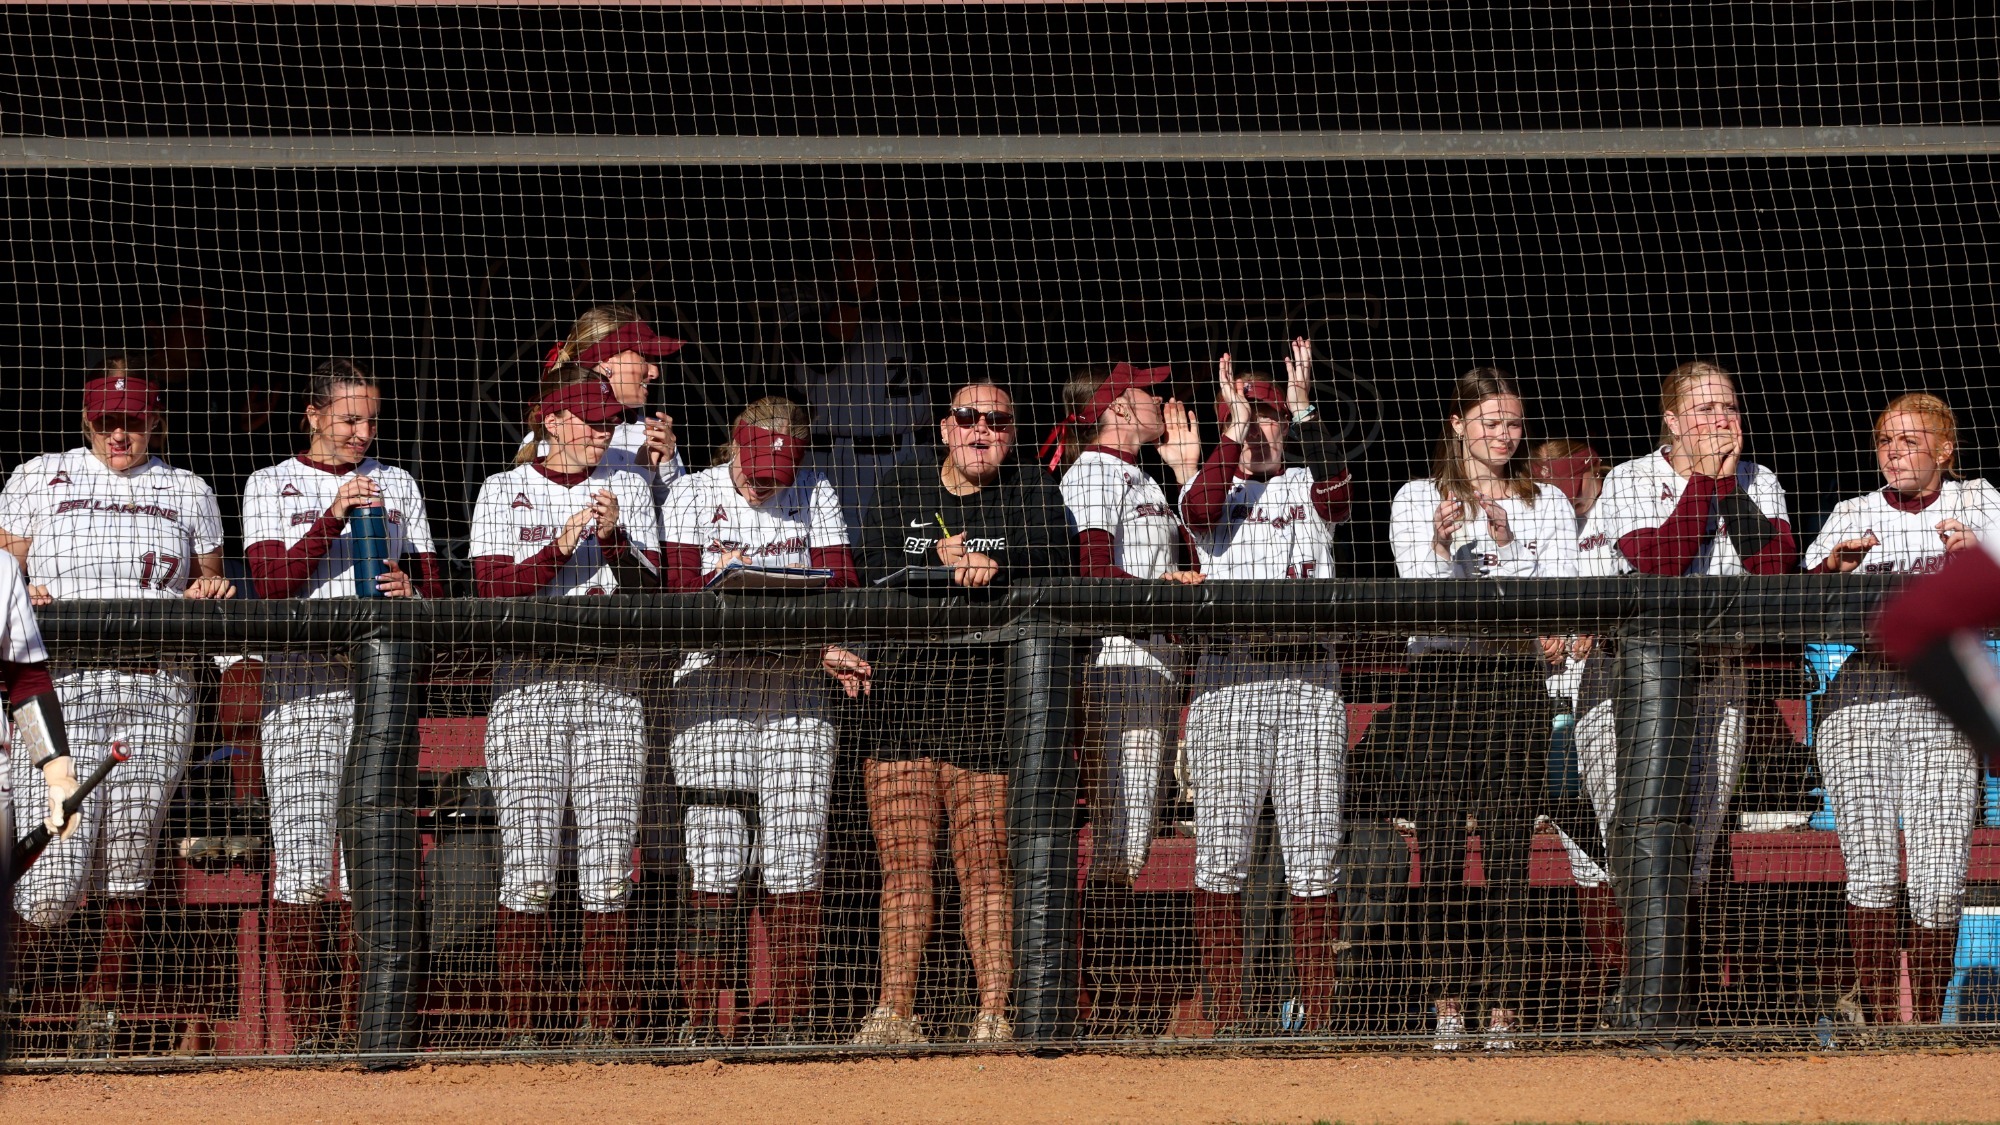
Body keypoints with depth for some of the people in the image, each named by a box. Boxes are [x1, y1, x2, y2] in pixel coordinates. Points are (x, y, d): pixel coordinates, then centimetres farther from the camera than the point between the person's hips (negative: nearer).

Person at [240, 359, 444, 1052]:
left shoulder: (397, 487, 17)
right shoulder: (272, 487, 8)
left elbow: (434, 585, 16)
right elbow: (271, 582, -6)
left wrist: (412, 591, -7)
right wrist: (335, 517, -14)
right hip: (301, 683, -2)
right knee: (300, 857, -9)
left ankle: (359, 1023, 1)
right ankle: (306, 1024, -6)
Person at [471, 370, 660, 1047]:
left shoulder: (627, 490, 13)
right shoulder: (504, 492, 8)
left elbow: (652, 592, 4)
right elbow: (494, 590, -5)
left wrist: (614, 537, -12)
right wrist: (564, 543, -14)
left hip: (611, 690, 2)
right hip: (528, 689, -2)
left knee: (607, 873, -4)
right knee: (528, 869, -8)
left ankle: (600, 1020, 1)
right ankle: (519, 1026, -5)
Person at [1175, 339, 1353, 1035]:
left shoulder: (1310, 489, 15)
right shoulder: (1214, 488, 11)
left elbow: (1338, 488, -9)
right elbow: (1199, 509, -13)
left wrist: (1302, 411, -17)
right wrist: (1236, 430, -17)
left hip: (1310, 682, 1)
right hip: (1228, 678, -1)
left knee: (1314, 861, -1)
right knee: (1222, 858, -4)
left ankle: (1318, 1017, 2)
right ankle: (1226, 1017, -1)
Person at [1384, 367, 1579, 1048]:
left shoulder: (1547, 505, 12)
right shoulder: (1417, 500, 10)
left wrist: (1507, 544, -11)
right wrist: (1441, 545, -20)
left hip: (1516, 682, 0)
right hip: (1436, 680, 0)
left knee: (1508, 854, -5)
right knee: (1441, 854, -3)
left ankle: (1504, 1008, -4)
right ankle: (1448, 1005, 2)